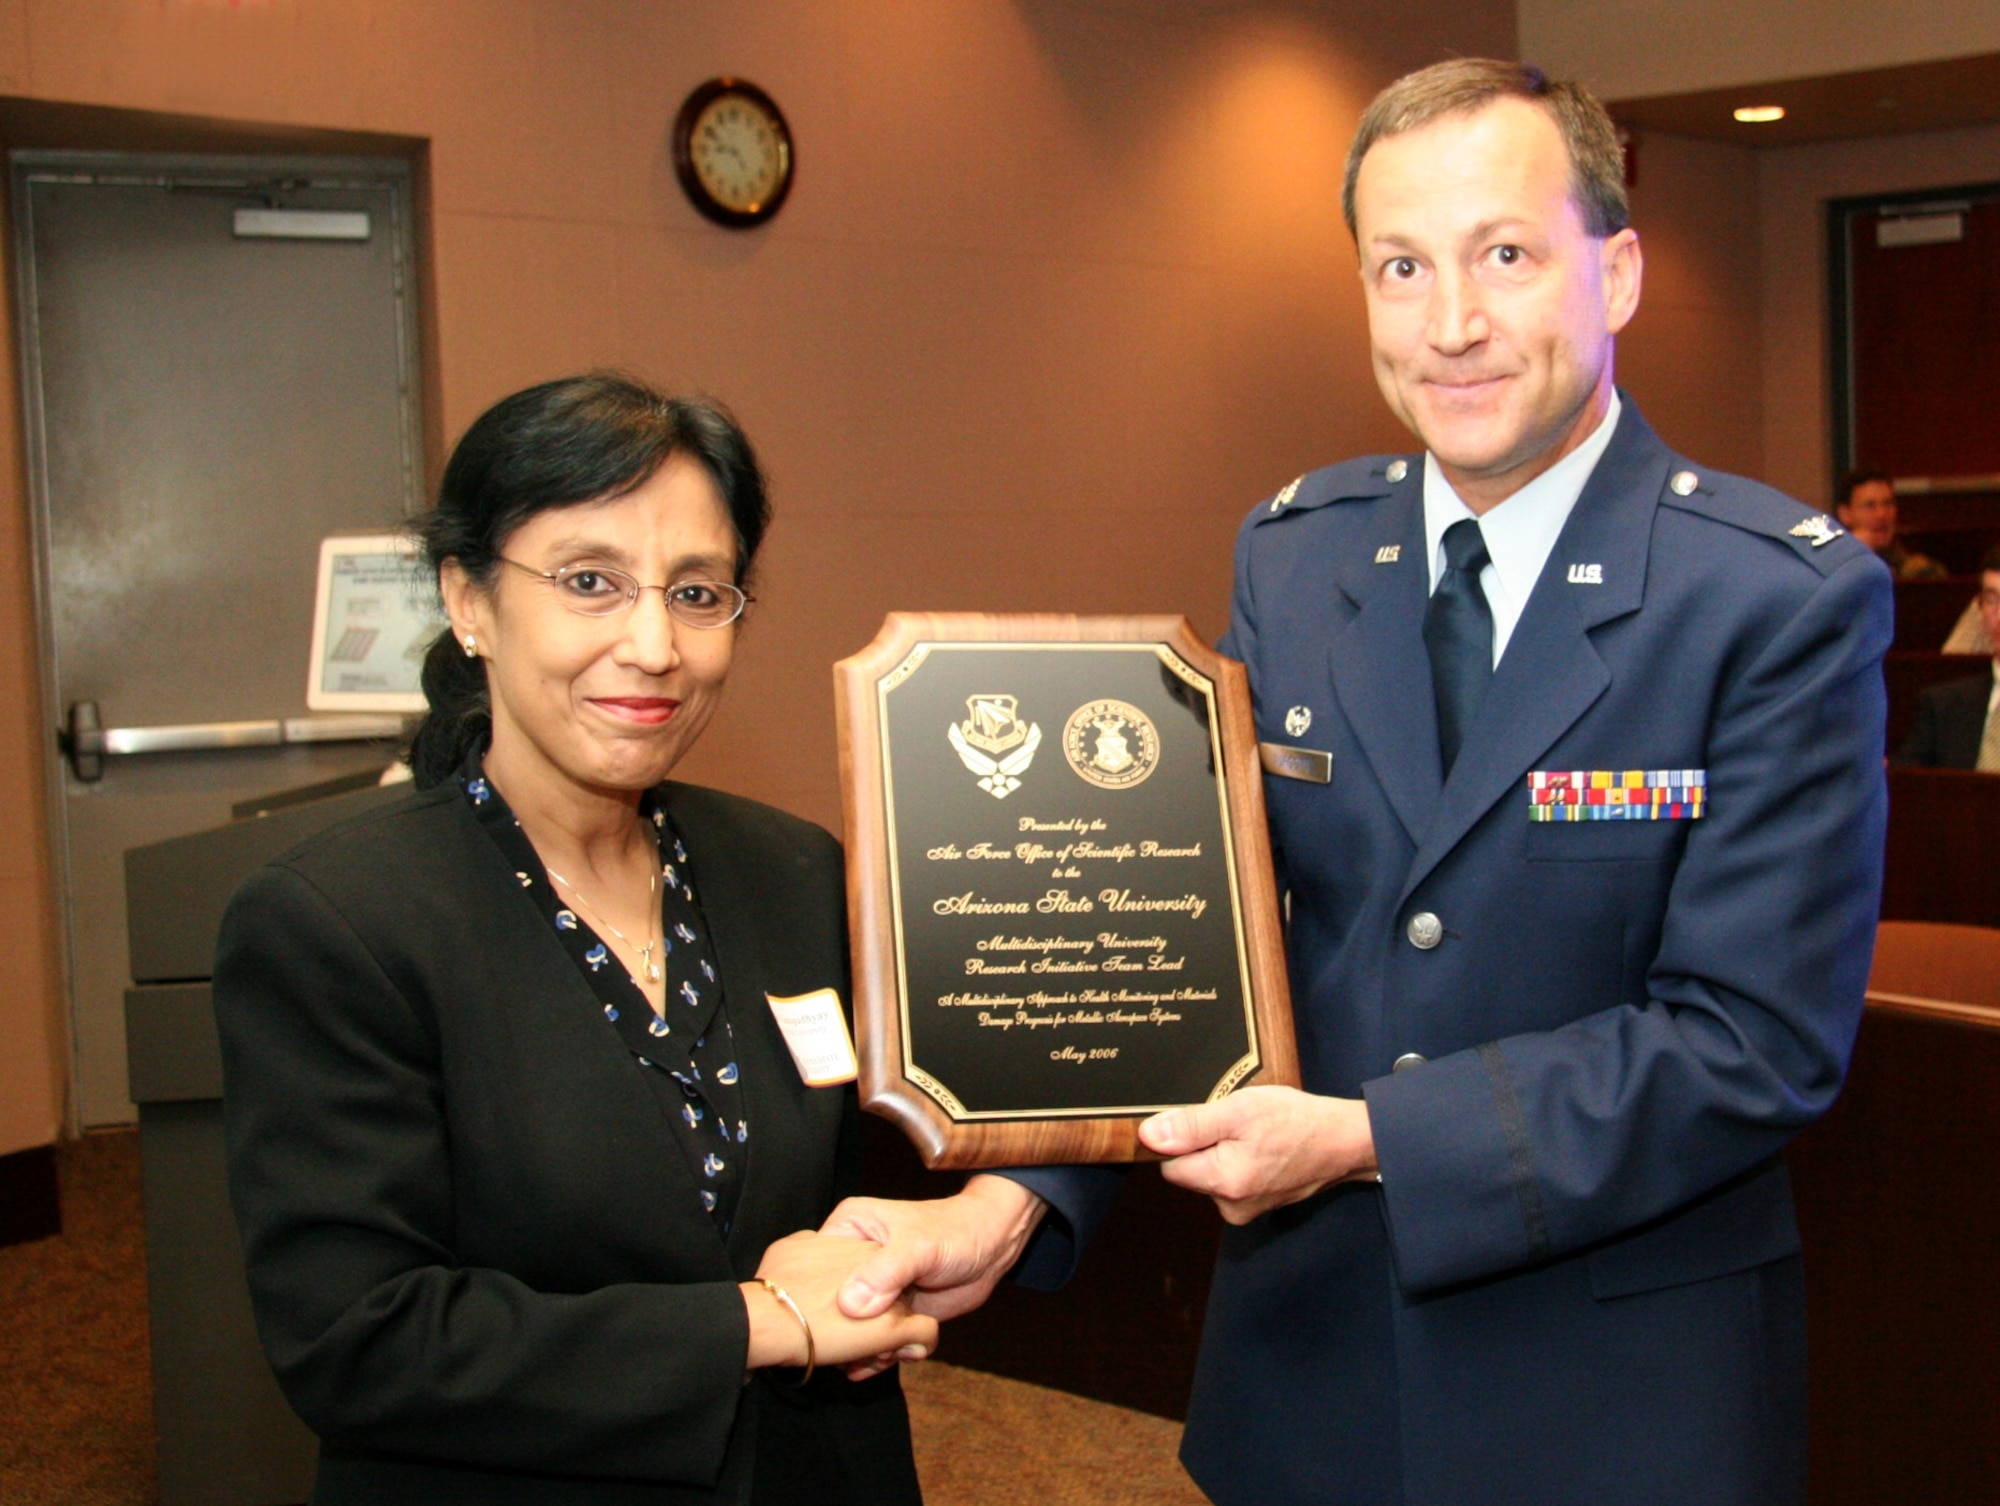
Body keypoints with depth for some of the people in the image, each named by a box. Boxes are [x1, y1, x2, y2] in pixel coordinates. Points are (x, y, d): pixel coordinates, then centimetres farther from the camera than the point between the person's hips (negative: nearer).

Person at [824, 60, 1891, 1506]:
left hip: (1620, 1385, -3)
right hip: (1309, 1342, 4)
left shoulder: (1792, 598, -14)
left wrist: (1364, 1139, -21)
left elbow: (1757, 1039, -17)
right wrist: (1018, 1199, -17)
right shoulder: (1293, 554, 0)